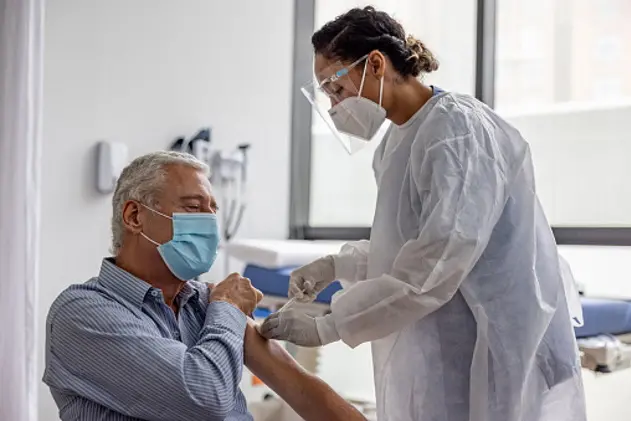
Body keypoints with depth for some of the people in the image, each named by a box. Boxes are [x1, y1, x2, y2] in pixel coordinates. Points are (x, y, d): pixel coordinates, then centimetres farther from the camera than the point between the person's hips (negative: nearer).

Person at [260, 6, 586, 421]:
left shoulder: (458, 129, -17)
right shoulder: (400, 140, 11)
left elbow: (432, 268, -24)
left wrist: (324, 328, -19)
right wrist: (336, 266, 5)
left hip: (495, 364, -8)